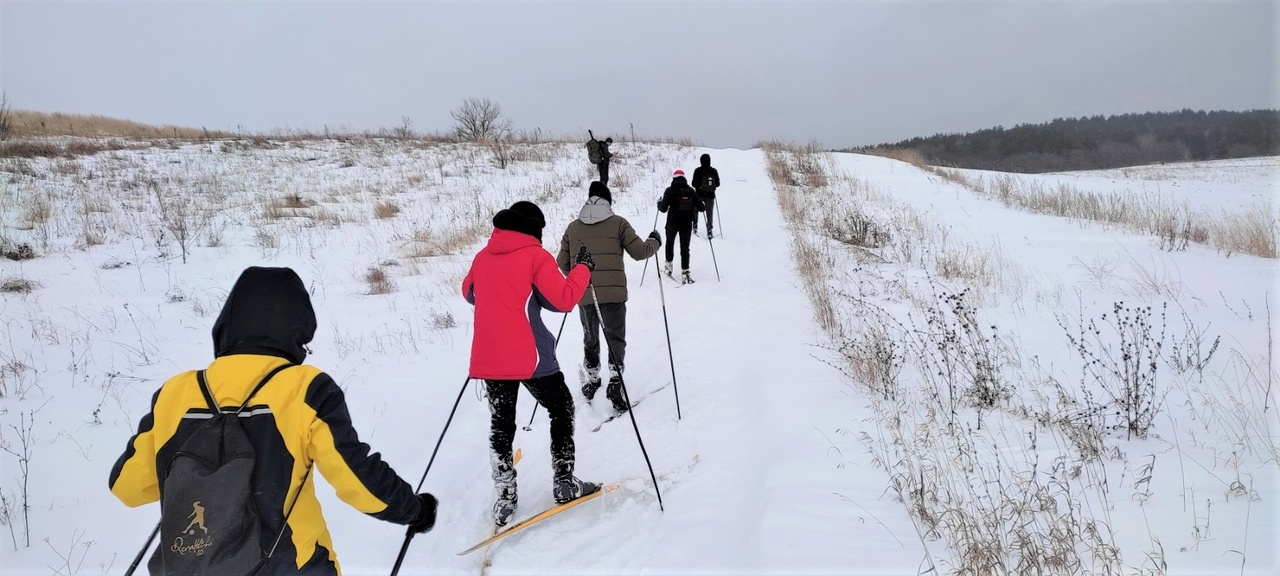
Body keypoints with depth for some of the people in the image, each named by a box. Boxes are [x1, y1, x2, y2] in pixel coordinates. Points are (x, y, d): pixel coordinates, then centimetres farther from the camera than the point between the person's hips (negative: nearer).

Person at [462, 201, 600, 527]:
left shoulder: (483, 256, 9)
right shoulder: (535, 256, -7)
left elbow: (469, 292, 25)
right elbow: (563, 299, -13)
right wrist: (583, 268, -1)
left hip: (488, 357, 5)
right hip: (529, 357, -5)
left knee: (501, 423, 15)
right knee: (561, 410, 14)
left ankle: (504, 498, 13)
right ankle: (564, 483, 16)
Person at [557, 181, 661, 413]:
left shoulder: (573, 227, 8)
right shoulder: (618, 223, -1)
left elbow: (562, 262, 11)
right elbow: (639, 251, -2)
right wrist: (655, 242, 18)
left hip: (584, 294, 3)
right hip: (614, 292, -2)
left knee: (590, 339, 21)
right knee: (616, 339, 8)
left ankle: (591, 381, 31)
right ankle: (614, 382, -7)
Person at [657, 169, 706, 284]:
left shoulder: (670, 190, -8)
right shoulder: (691, 191, -1)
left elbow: (663, 209, -10)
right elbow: (701, 208, -2)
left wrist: (659, 202, 10)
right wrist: (704, 205, 21)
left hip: (672, 223, -1)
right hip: (687, 224, 1)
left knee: (670, 242, 24)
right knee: (685, 247, 6)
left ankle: (669, 265, 28)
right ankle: (685, 272, -3)